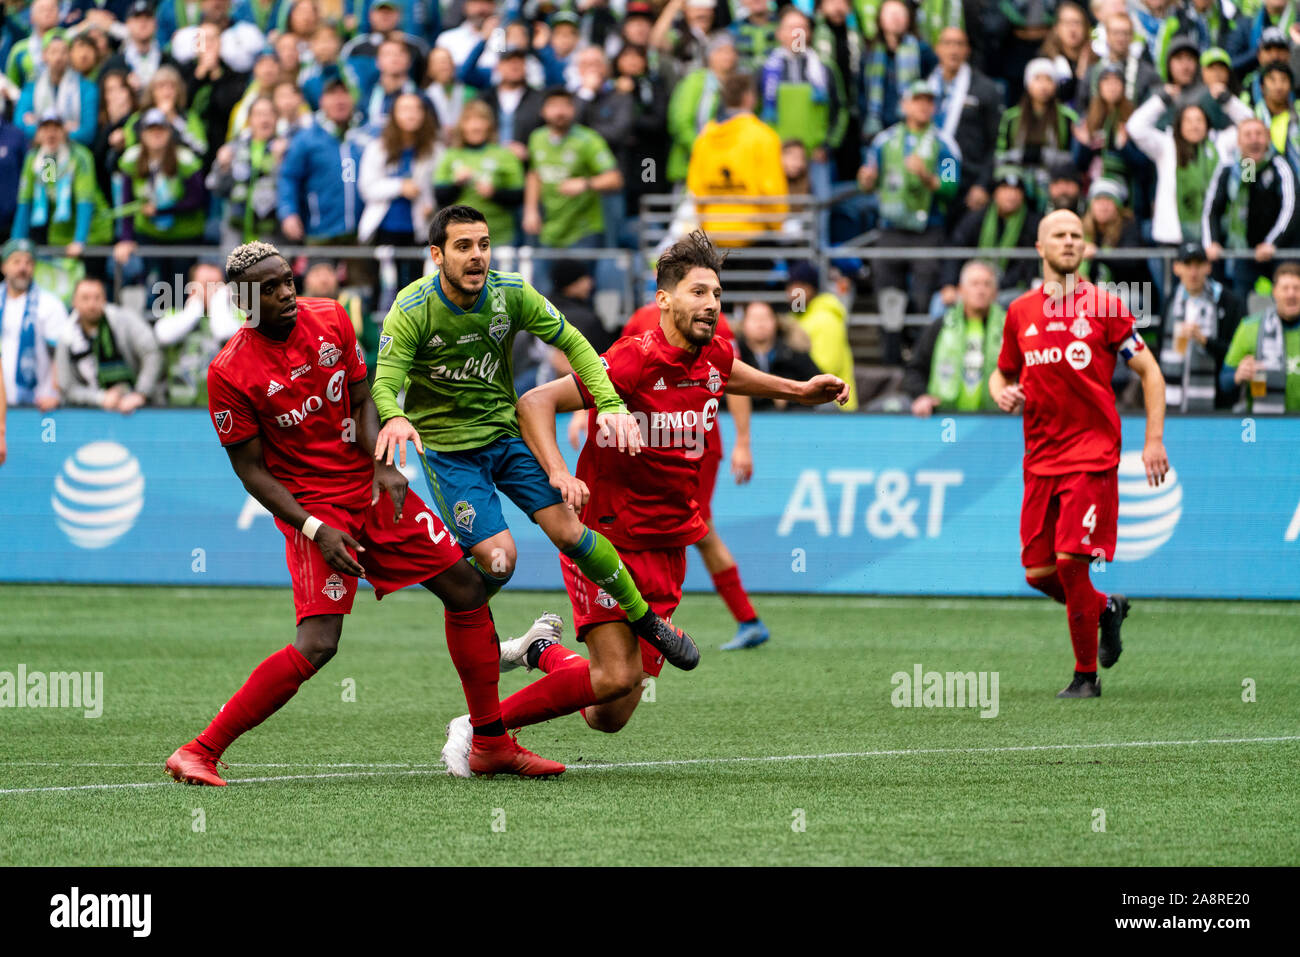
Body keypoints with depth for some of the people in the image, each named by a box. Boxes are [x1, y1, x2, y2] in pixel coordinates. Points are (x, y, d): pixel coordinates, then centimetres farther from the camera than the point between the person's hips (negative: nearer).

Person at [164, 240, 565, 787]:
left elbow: (361, 401, 8)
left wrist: (383, 466, -9)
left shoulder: (331, 321, -1)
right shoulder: (229, 374, -17)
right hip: (311, 508, -6)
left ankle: (489, 743, 17)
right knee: (317, 645, -21)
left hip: (372, 489, 6)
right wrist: (314, 529, -20)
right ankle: (199, 752, -15)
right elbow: (251, 470, -12)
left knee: (465, 589, 4)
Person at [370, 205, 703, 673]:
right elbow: (385, 382, -24)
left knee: (569, 531, -7)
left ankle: (645, 618, 12)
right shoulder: (411, 310, -20)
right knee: (497, 560, -15)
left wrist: (610, 404, -17)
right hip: (446, 445, -3)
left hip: (506, 430, 3)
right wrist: (394, 418, -49)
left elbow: (571, 342, -4)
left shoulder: (511, 293, -12)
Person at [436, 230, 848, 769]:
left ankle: (545, 653, 34)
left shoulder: (714, 358, 3)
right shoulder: (634, 361, -19)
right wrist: (558, 473, -35)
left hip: (666, 552, 7)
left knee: (609, 718, 3)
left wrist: (799, 390, 22)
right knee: (618, 676, -25)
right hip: (608, 538, -7)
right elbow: (534, 403, -21)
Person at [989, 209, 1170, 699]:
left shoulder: (1103, 306, -2)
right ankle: (1107, 608, 31)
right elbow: (1003, 373, 24)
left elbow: (1149, 371, 3)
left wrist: (1154, 440, -5)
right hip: (1040, 458, 5)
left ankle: (1087, 674, 1)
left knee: (1070, 560, -14)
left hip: (1093, 453, -5)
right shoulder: (1020, 312, 10)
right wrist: (1002, 393, -1)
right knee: (1038, 574, 1)